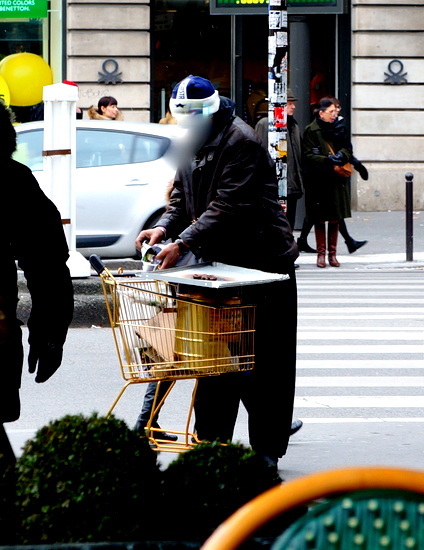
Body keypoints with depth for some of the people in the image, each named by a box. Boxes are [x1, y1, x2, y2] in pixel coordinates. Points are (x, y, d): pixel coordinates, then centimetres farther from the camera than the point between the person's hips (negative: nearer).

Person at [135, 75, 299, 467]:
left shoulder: (241, 142, -17)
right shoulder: (191, 142, 12)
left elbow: (228, 207, -24)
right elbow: (183, 197, 17)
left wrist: (183, 243, -29)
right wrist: (164, 227, -4)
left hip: (261, 258, -9)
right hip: (217, 263, 9)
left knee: (262, 360, -4)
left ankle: (266, 448, 1)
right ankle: (211, 439, 18)